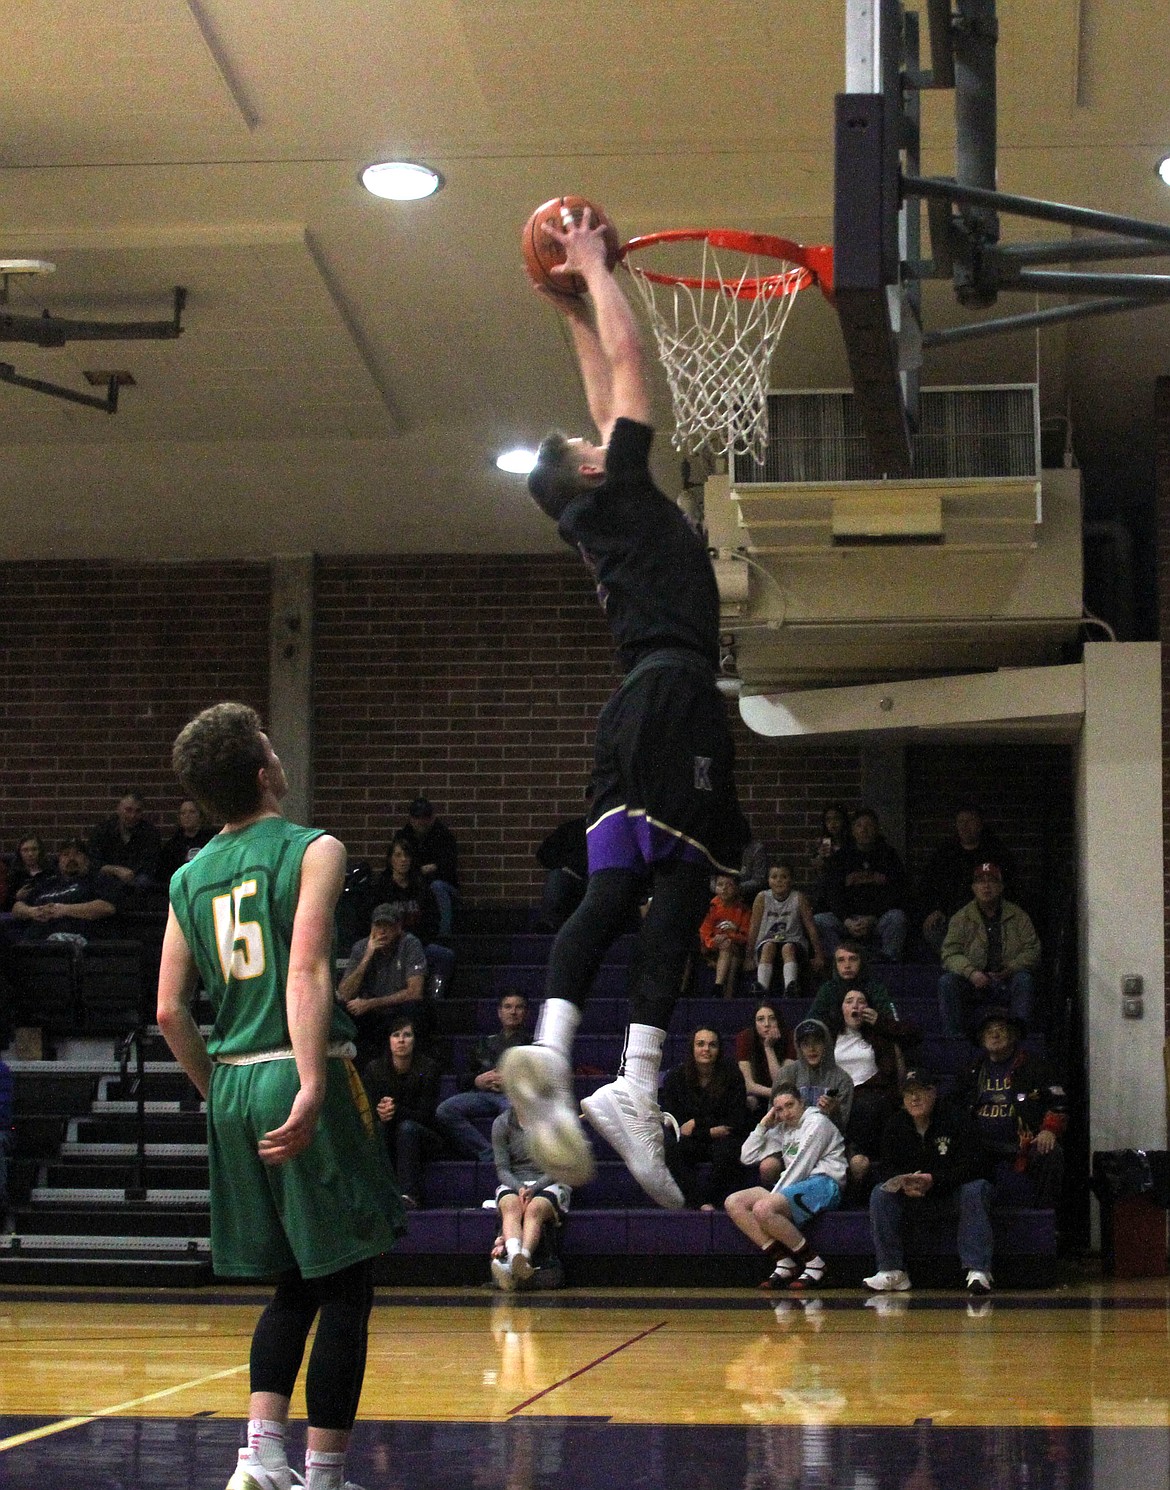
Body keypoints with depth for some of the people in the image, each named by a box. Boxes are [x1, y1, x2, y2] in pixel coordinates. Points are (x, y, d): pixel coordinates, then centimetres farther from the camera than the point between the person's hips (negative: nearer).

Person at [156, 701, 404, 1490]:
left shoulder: (189, 878, 12)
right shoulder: (313, 850, -5)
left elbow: (171, 1010, 10)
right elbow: (306, 971, -18)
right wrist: (312, 1088, -24)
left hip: (233, 1086, 6)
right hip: (302, 1078, -6)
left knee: (295, 1286, 18)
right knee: (345, 1287, 3)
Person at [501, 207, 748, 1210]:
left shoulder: (607, 507, 24)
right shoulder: (619, 489, 6)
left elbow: (607, 389, 39)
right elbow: (629, 359, 6)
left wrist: (574, 314, 43)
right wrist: (593, 272, 17)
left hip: (641, 704, 8)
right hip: (676, 689, -8)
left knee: (616, 888, -2)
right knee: (681, 882, -15)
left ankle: (550, 1051, -22)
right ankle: (638, 1084, -28)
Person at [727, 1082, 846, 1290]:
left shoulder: (817, 1122, -1)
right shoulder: (782, 1129, 24)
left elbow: (800, 1167, -10)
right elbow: (748, 1158, 23)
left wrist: (773, 1196, -12)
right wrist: (763, 1125, 16)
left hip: (823, 1184, -9)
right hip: (795, 1185, 9)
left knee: (763, 1209, -31)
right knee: (733, 1203, -6)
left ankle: (813, 1263, -18)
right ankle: (784, 1263, -14)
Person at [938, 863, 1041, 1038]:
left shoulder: (1018, 916, 8)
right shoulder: (961, 918, 7)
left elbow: (1032, 951, 1)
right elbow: (950, 954, -2)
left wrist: (1010, 970, -18)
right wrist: (971, 973, -23)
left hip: (1008, 982, 0)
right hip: (974, 983, 0)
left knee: (1024, 979, -32)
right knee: (947, 982, -27)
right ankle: (957, 1036, -25)